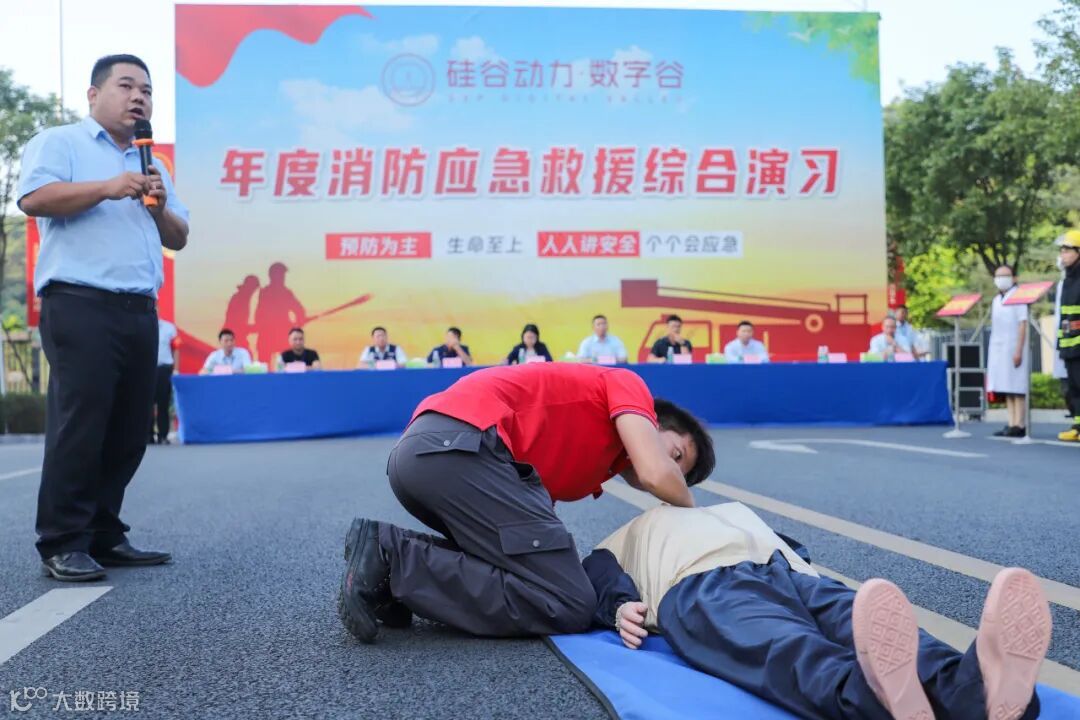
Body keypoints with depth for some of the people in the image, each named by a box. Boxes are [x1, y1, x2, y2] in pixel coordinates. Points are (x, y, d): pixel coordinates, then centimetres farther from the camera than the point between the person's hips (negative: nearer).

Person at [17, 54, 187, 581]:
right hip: (80, 306, -7)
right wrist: (107, 187, -16)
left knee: (128, 432, 6)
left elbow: (178, 239, 22)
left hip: (140, 312, 7)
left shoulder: (151, 165, 26)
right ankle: (62, 545, -3)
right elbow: (32, 198, -11)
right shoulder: (58, 143, 7)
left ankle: (104, 536, 14)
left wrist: (160, 207, 2)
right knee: (78, 427, -9)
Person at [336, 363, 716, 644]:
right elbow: (655, 474, -3)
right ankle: (392, 558, -9)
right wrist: (690, 507, 19)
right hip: (460, 445, -10)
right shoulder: (627, 385, 13)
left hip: (416, 449, 10)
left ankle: (394, 551, 6)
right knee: (569, 606, -7)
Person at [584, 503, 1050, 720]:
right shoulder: (621, 543, 38)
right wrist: (620, 609, -7)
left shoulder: (731, 511, 48)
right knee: (776, 644, -39)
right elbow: (596, 589, 17)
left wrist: (805, 571, 9)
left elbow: (791, 547, 34)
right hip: (700, 584, -4)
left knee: (856, 619, -32)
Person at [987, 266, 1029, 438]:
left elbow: (1023, 324, -10)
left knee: (1016, 388, -7)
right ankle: (1011, 423, 6)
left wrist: (1019, 350, -17)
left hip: (1013, 349, -7)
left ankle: (1019, 425, -7)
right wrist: (993, 351, 12)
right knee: (1006, 388, 4)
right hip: (998, 349, 7)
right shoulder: (996, 300, 17)